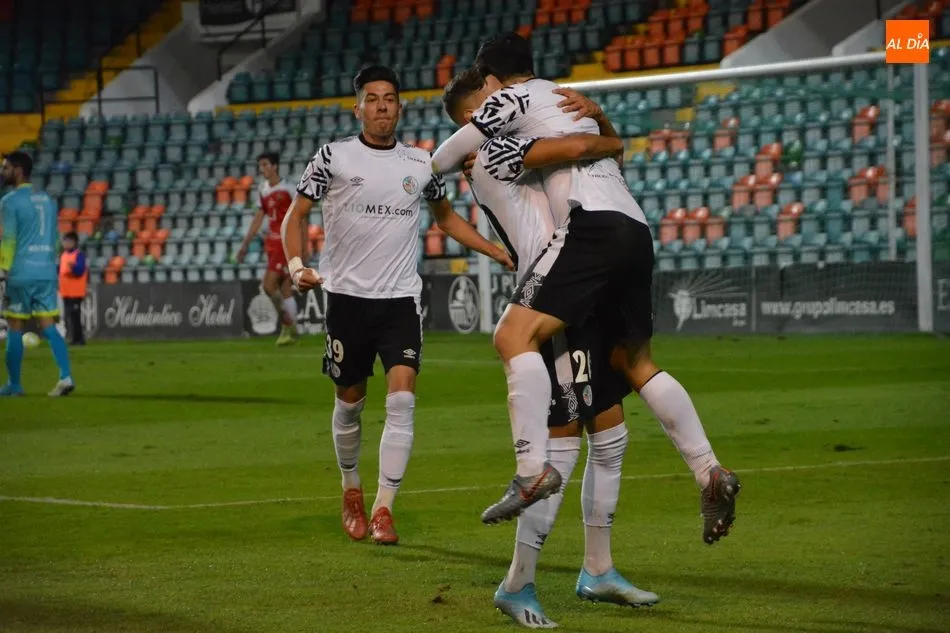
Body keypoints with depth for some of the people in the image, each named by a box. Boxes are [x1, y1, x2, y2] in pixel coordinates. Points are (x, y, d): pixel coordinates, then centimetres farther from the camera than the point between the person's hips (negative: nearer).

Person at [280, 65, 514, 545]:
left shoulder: (421, 163, 8)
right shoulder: (334, 157, 0)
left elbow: (446, 217, 24)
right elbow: (295, 216, 2)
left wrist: (497, 251, 15)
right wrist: (296, 265, -15)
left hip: (401, 298, 1)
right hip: (346, 295, -1)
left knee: (401, 400, -14)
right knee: (350, 403, 9)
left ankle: (383, 509, -12)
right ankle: (351, 491, 33)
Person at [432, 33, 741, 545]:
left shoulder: (513, 99, 7)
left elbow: (445, 159, 8)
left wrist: (431, 169, 32)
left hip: (593, 225, -8)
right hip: (637, 231, 9)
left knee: (515, 335, -15)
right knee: (635, 362, 19)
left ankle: (533, 469, -31)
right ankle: (710, 474, 12)